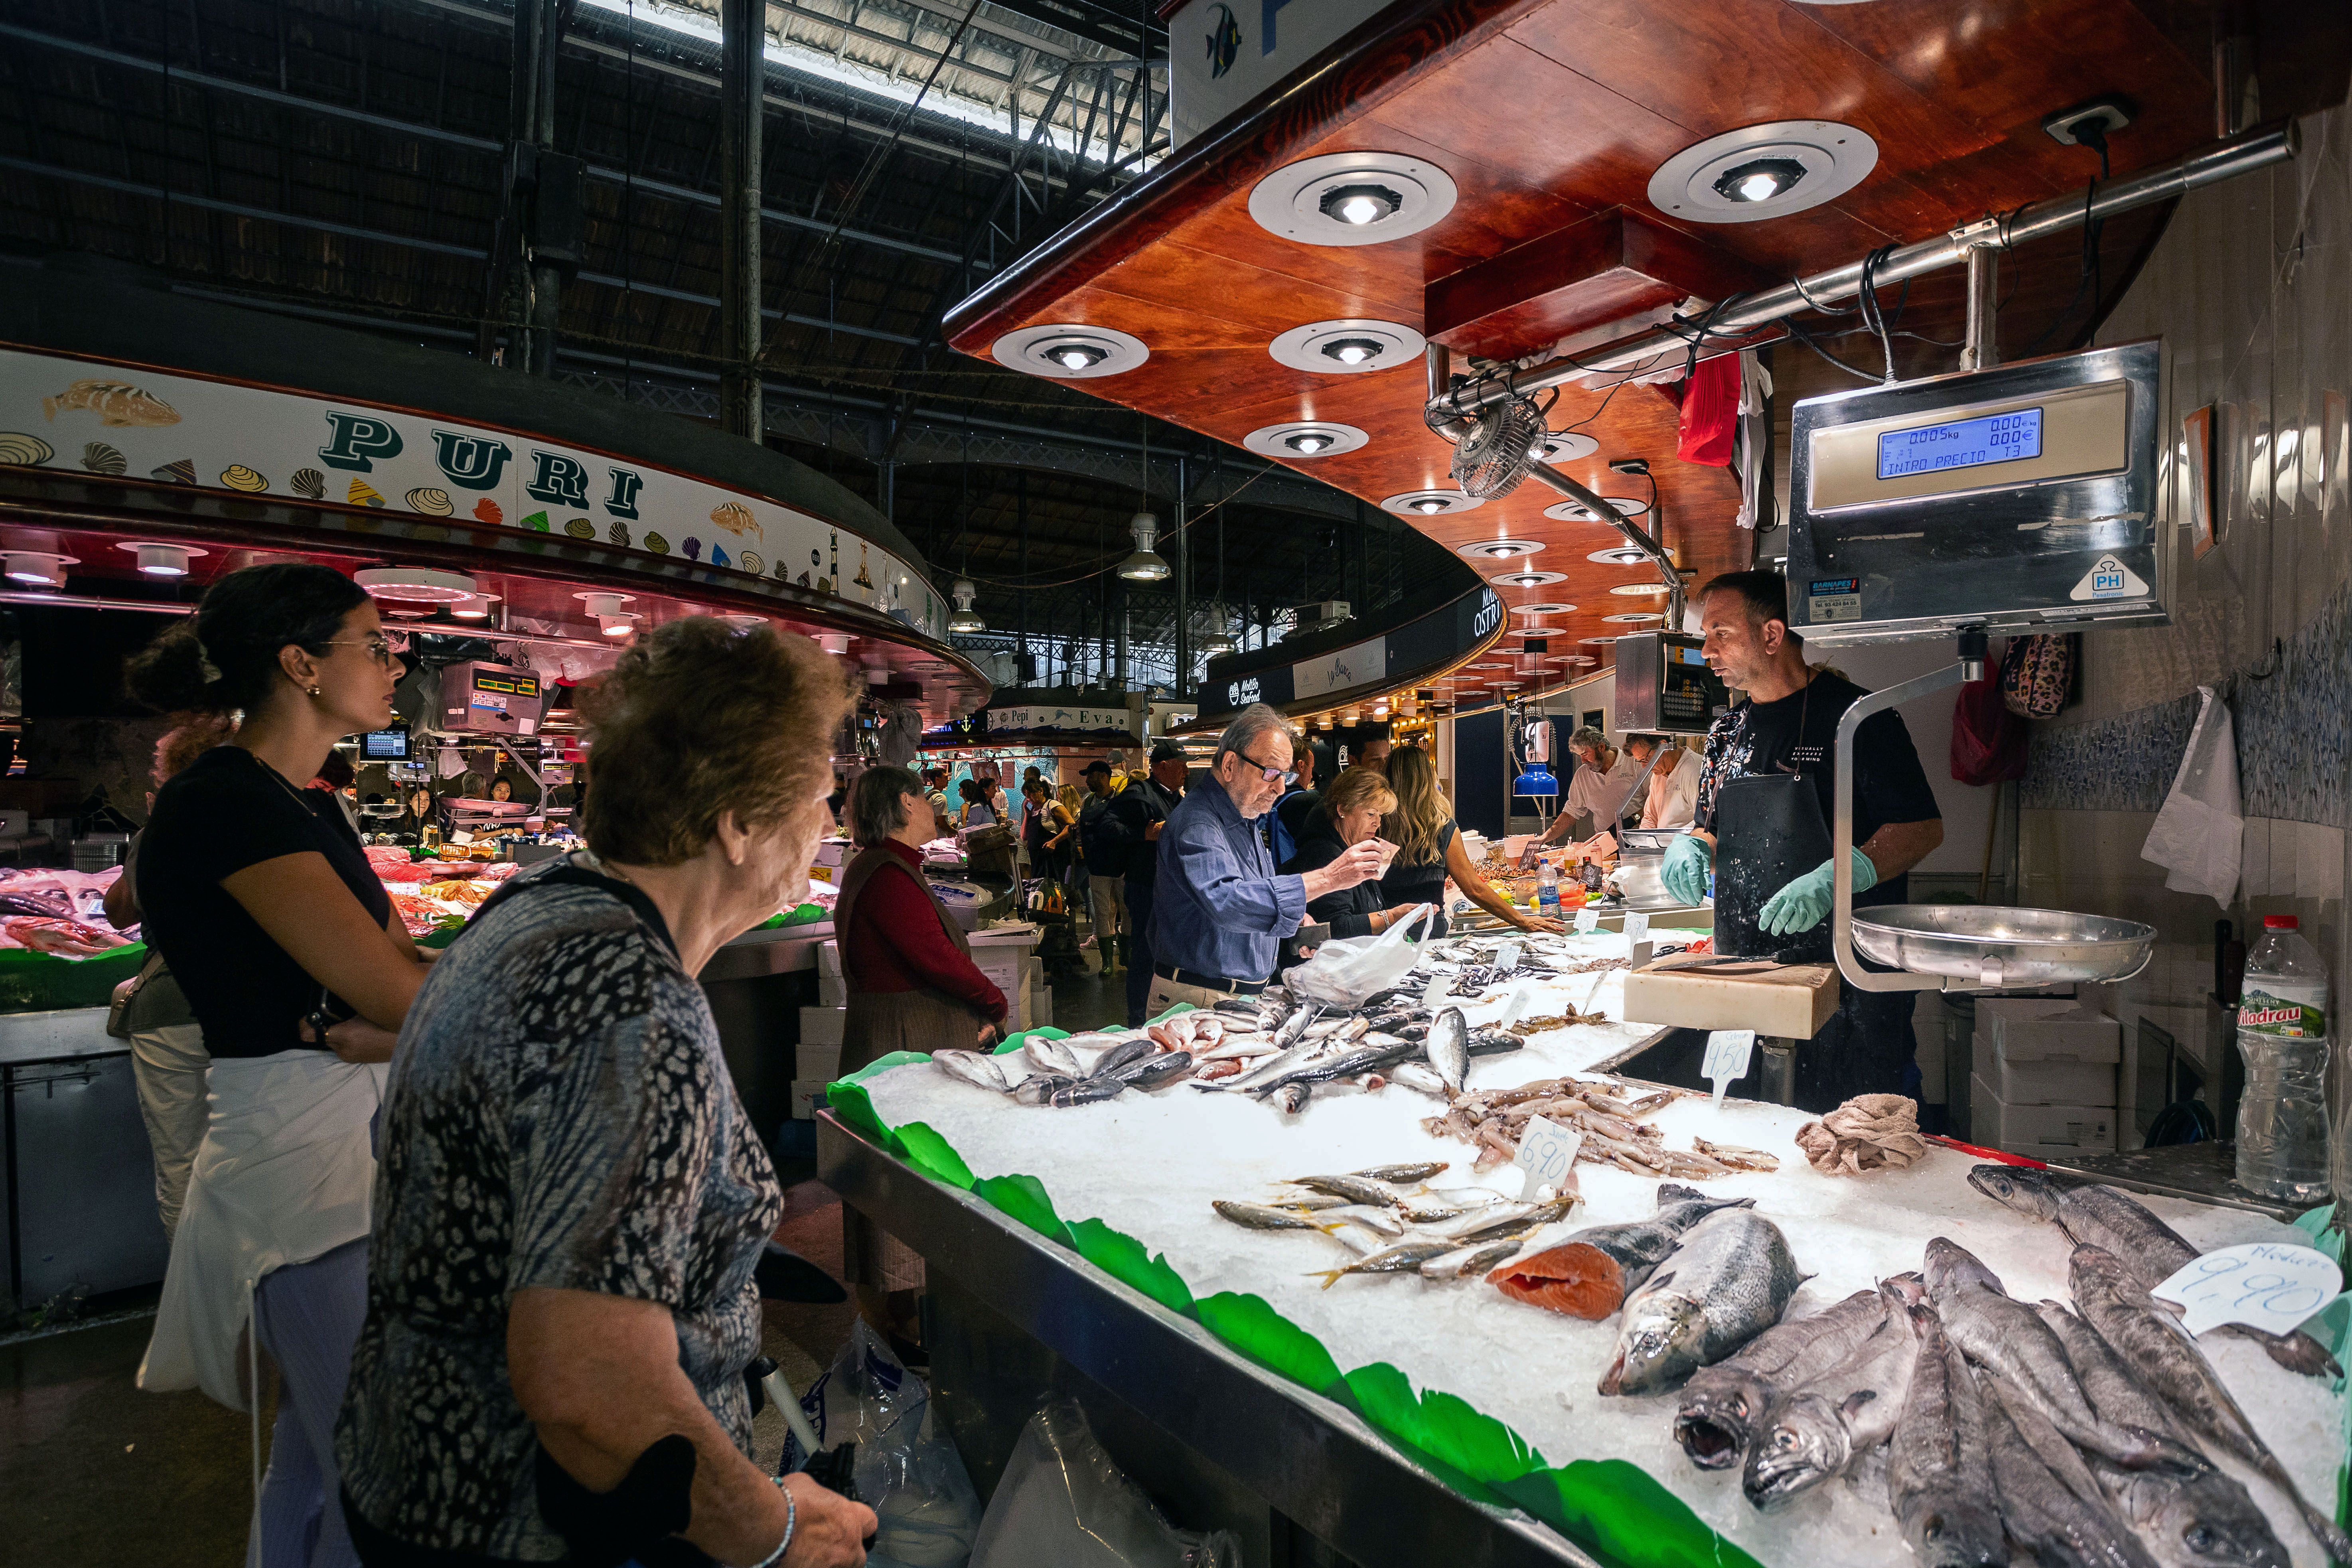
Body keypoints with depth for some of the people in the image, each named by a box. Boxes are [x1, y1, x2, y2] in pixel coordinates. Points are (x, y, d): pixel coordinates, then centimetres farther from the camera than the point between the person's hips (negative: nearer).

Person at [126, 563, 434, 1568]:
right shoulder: (225, 802, -18)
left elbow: (404, 962, 7)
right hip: (305, 1157, -9)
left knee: (317, 1454, 23)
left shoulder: (307, 806, 12)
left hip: (364, 1136, 9)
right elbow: (404, 997, -25)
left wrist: (365, 1026, -14)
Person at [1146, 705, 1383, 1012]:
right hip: (1200, 1000, -9)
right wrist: (1327, 879, -36)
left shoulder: (1246, 814, 14)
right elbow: (1224, 902, -35)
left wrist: (1294, 912, 8)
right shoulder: (1197, 823, -19)